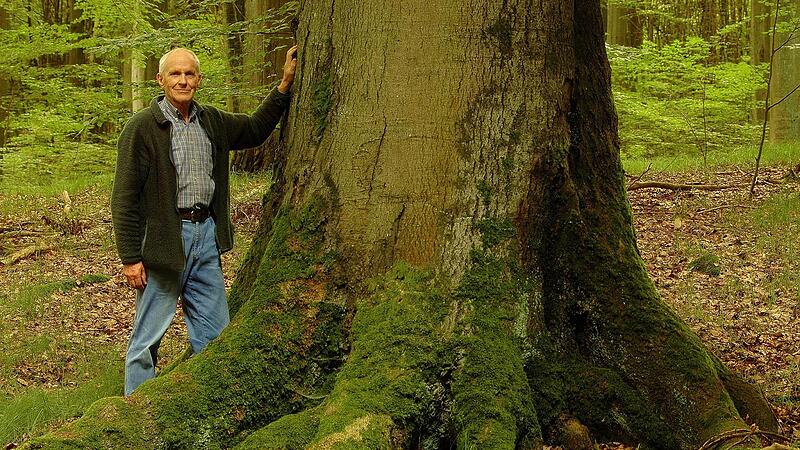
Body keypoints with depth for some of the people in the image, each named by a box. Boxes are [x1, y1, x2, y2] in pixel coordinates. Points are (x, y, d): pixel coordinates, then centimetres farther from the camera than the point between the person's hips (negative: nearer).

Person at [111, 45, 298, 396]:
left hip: (206, 235, 6)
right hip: (163, 240, -6)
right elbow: (124, 199, -10)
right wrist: (130, 257, -14)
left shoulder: (212, 122, 10)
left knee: (213, 333, 13)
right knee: (147, 337, 3)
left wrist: (285, 84, 17)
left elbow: (255, 129, 27)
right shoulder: (141, 127, -9)